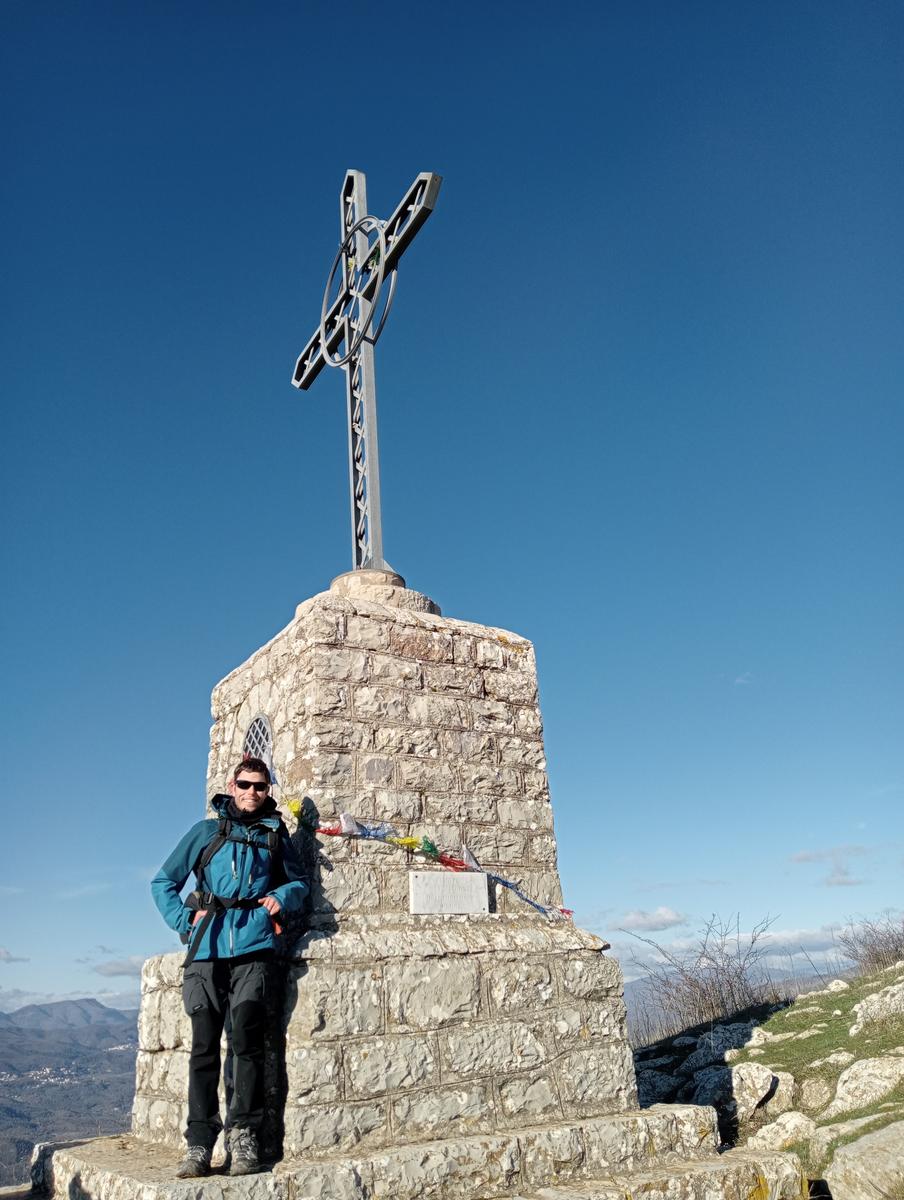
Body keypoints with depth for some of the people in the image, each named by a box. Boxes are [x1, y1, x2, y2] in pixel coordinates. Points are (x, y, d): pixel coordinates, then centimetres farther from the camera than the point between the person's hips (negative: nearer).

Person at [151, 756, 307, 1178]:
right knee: (203, 1046, 2)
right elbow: (163, 882, 15)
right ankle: (199, 1143, 8)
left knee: (247, 1041, -5)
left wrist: (283, 897, 1)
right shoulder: (206, 832, 12)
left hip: (251, 952, 0)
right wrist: (184, 921, 1)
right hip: (206, 953, 0)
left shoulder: (276, 836, 14)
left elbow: (298, 881, 23)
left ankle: (243, 1136, 4)